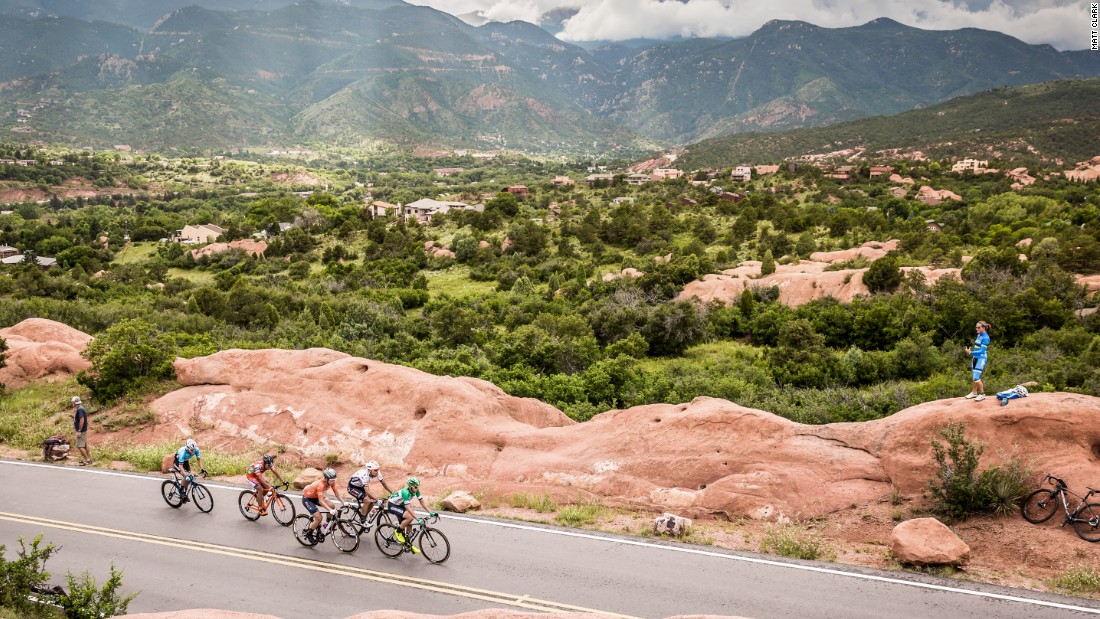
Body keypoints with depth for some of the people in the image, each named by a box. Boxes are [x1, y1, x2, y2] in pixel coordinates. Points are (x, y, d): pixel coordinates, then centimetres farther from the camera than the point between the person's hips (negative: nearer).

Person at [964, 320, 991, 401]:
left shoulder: (985, 338, -17)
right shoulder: (979, 335, 7)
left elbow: (981, 351, -21)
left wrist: (970, 352, -22)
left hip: (981, 358, -8)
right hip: (975, 358, 8)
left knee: (976, 377, -10)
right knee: (973, 377, 14)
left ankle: (982, 394, 4)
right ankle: (974, 393, 28)